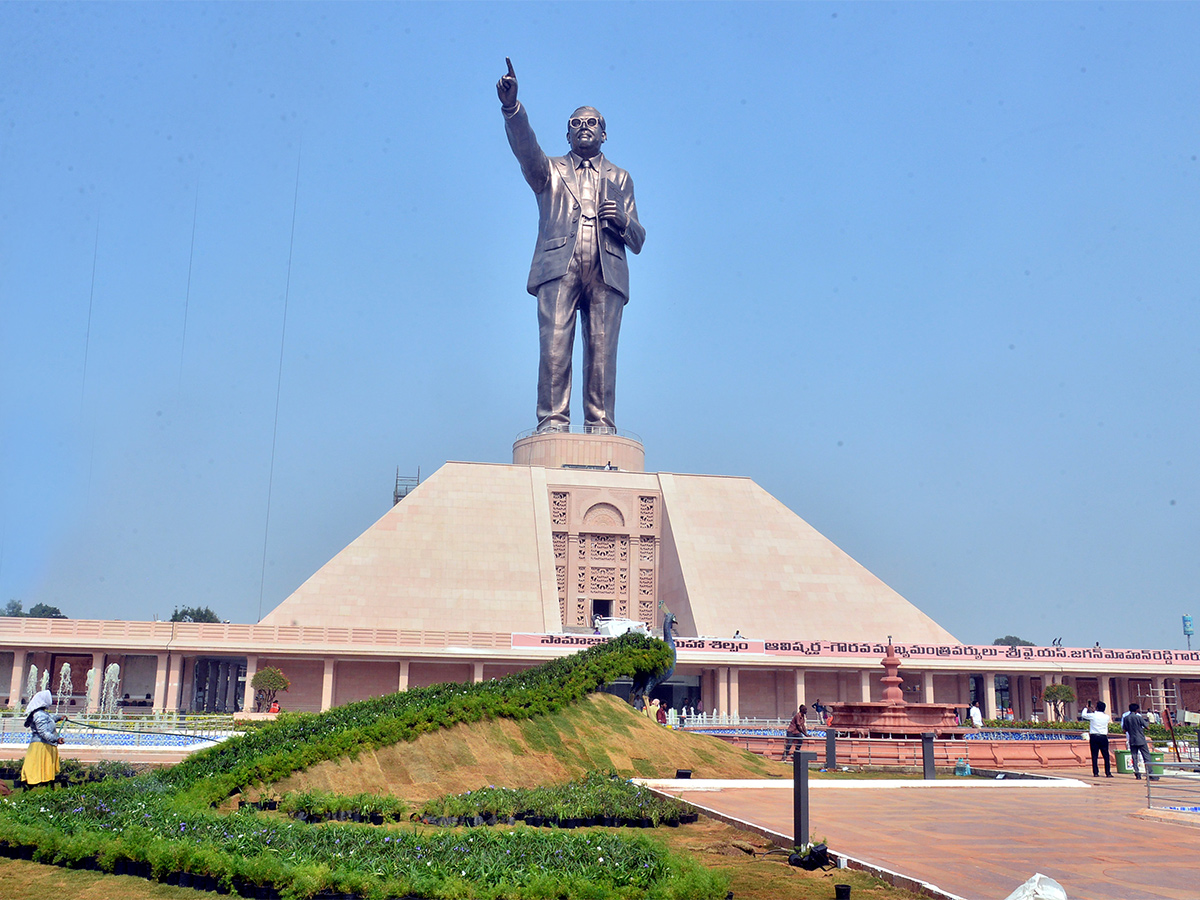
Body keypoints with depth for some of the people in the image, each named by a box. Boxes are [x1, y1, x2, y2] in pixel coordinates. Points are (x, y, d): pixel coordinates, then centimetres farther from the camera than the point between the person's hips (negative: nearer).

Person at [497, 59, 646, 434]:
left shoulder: (619, 178, 25)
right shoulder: (551, 171, 22)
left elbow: (638, 240, 20)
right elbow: (525, 148, -1)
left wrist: (623, 221, -3)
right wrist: (511, 107, -18)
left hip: (606, 272, 1)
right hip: (559, 267, -1)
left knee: (602, 350, -7)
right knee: (554, 347, -12)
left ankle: (600, 424, -6)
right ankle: (552, 421, -12)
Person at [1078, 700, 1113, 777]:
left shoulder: (1093, 715, -7)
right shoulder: (1107, 717, 0)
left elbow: (1083, 715, 9)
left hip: (1094, 737, -1)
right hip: (1103, 737, 1)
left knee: (1094, 756, 4)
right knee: (1106, 756, 5)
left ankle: (1095, 773, 2)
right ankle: (1108, 773, 2)